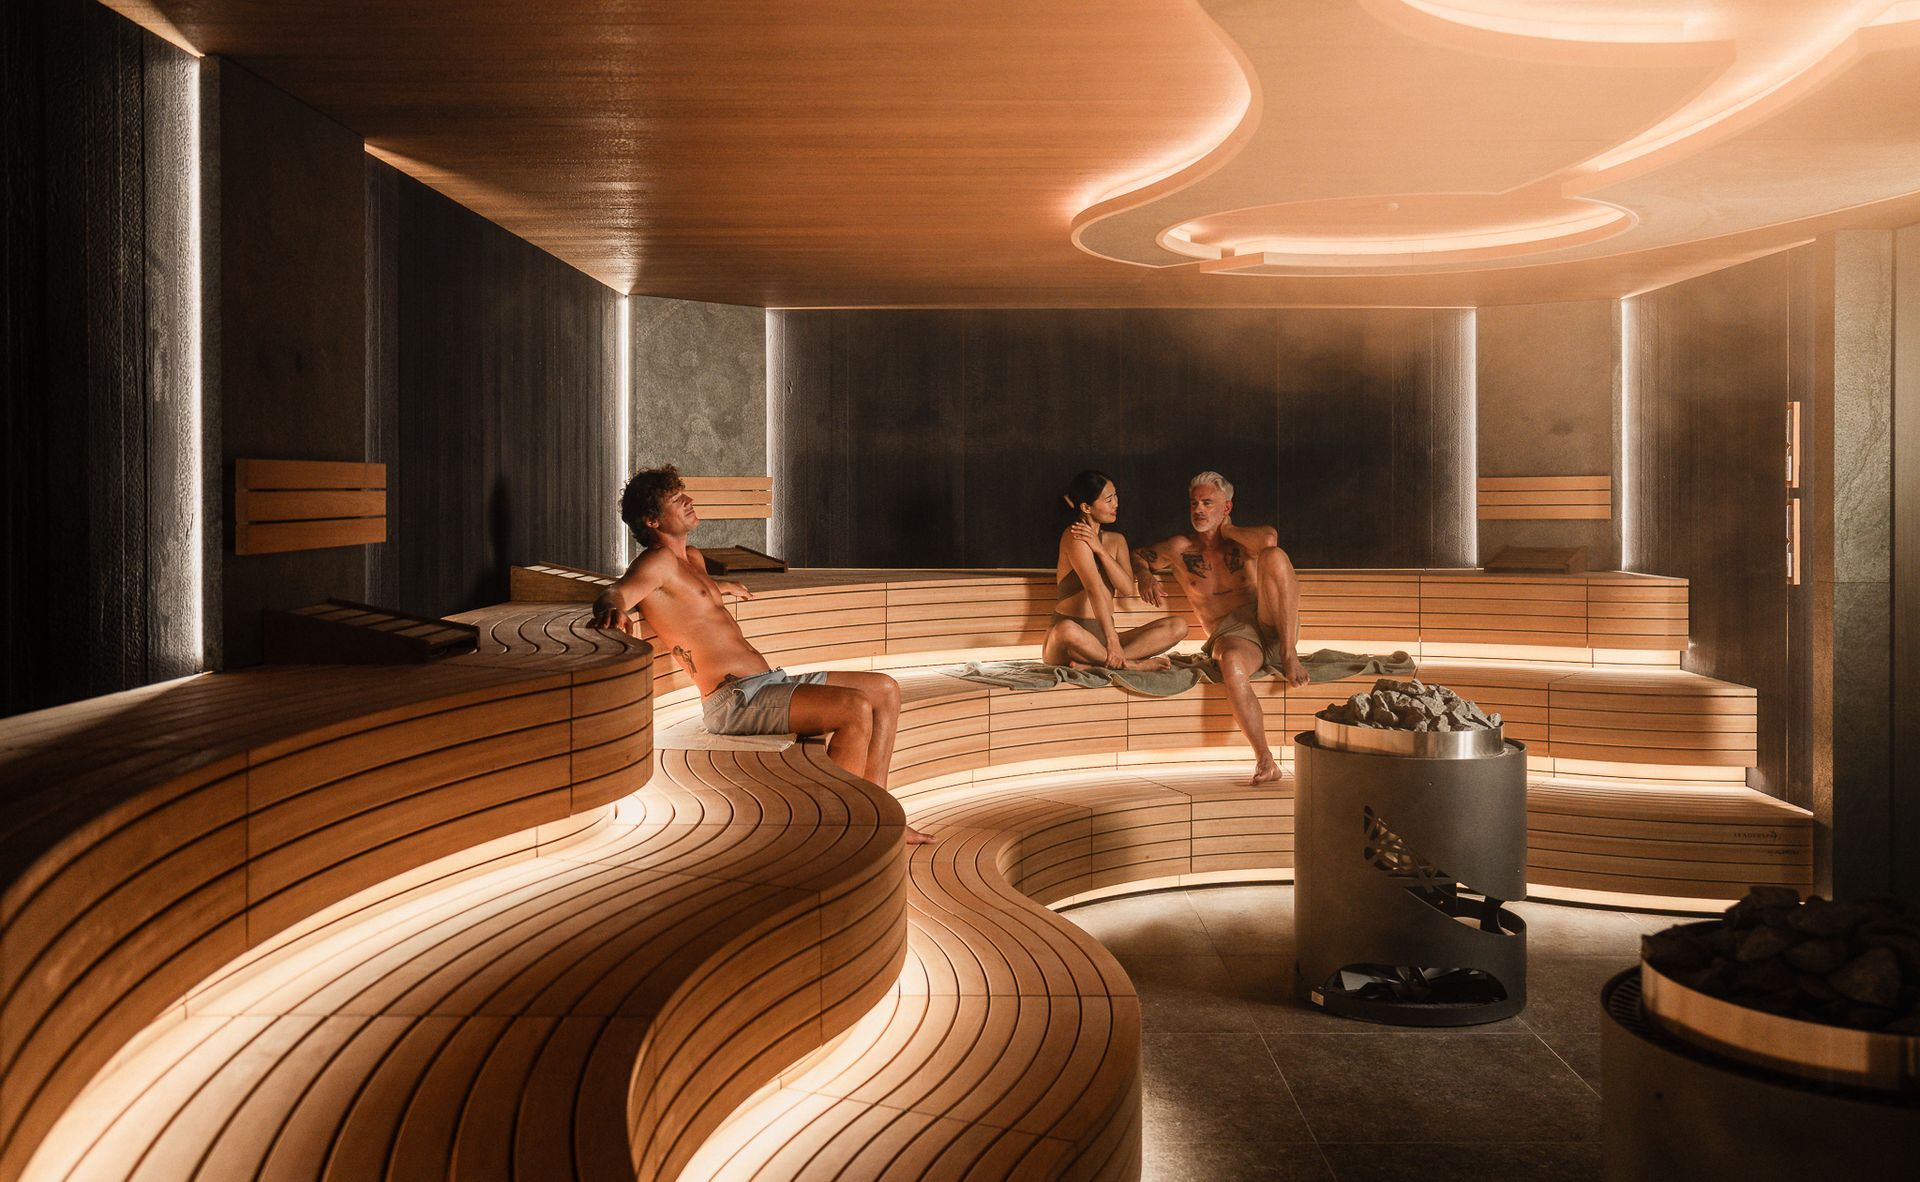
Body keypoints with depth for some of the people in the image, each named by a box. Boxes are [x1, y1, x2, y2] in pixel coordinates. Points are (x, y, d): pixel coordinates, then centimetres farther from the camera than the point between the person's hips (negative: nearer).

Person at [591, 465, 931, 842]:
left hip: (769, 682, 10)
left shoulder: (691, 558, 22)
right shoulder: (657, 561, -7)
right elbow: (612, 595, -29)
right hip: (734, 699, -10)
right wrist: (614, 610, -48)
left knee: (885, 690, 9)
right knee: (856, 708, -27)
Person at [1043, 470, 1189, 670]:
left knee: (1178, 626, -11)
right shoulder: (1075, 536, -8)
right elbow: (1094, 589, -20)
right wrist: (1112, 641, -29)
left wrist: (1100, 549, -12)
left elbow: (1128, 589, -2)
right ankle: (1130, 664, -23)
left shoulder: (1116, 541, 15)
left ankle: (1091, 663, -26)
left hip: (1103, 635, 7)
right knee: (1067, 630, -44)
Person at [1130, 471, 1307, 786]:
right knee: (1231, 663, -40)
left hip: (1271, 624, 1)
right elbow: (1135, 556, 22)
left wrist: (1226, 529, 0)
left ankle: (1289, 655, -23)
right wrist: (1144, 575, 0)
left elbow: (1269, 539, -16)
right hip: (1230, 634, -1)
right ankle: (1265, 760, -38)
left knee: (1274, 555, -24)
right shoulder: (1181, 549, 12)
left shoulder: (1242, 541, 9)